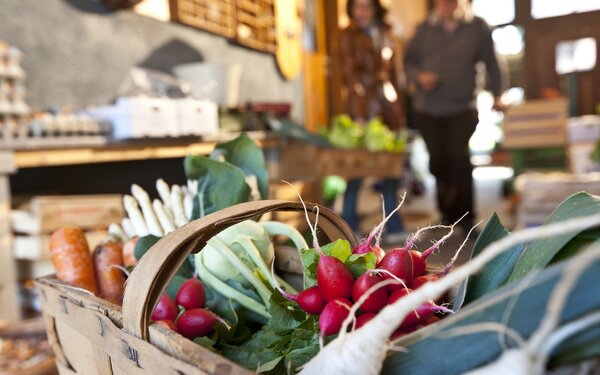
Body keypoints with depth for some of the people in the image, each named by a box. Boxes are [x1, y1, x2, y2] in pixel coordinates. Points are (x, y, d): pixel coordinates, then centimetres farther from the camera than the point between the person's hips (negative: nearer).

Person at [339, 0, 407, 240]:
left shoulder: (385, 33, 15)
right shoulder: (349, 36, 0)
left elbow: (392, 71, 19)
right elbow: (350, 73, -8)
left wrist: (397, 108, 14)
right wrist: (359, 115, -17)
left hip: (387, 104, 5)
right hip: (363, 106, -5)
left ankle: (393, 225, 16)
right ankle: (349, 226, 11)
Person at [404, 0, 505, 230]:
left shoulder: (477, 27, 5)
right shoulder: (426, 28, 9)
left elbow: (491, 63, 8)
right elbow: (409, 60, 12)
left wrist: (496, 95, 1)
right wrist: (420, 77, -8)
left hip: (462, 109, -2)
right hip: (427, 108, 3)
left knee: (458, 158, -12)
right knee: (438, 161, 5)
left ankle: (466, 217, 0)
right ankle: (448, 211, 23)